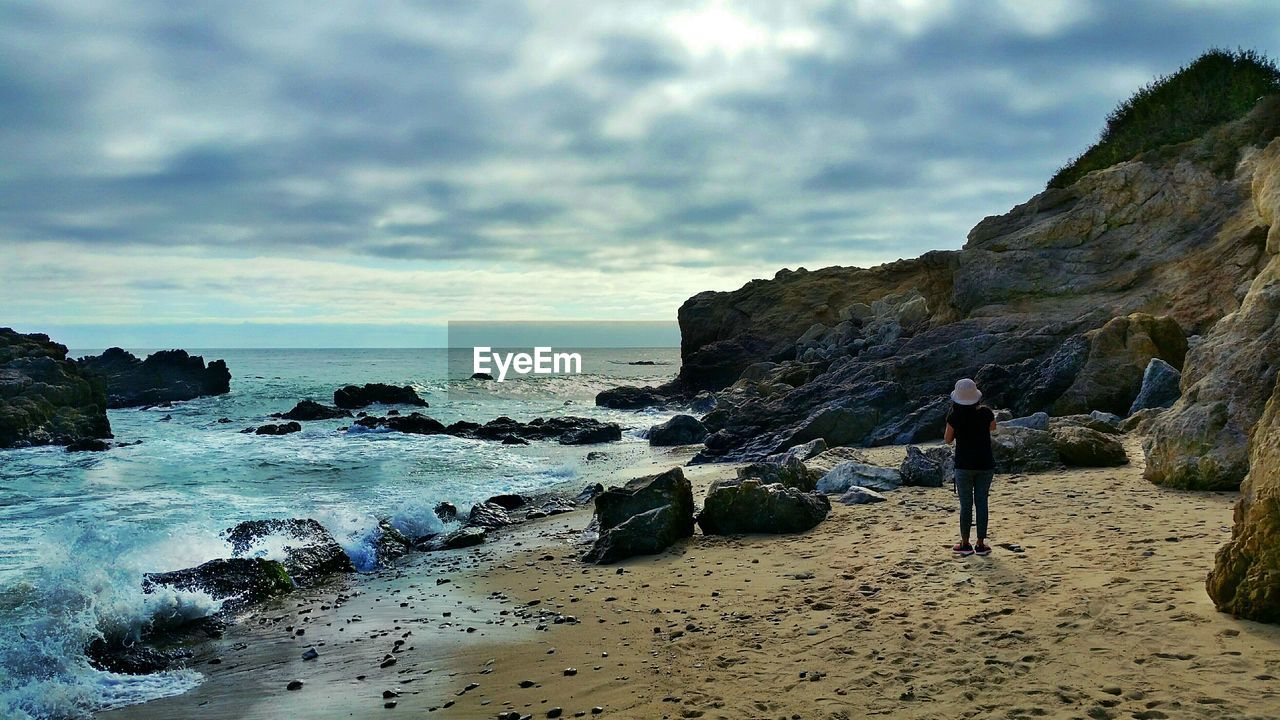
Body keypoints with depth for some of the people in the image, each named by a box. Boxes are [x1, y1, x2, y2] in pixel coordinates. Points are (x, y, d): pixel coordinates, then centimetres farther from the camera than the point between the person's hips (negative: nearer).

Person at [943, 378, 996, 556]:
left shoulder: (954, 416, -10)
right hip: (985, 465, 2)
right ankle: (981, 544, 10)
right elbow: (993, 427, 16)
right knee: (981, 502, 7)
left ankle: (965, 544, 12)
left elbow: (948, 440, 3)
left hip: (964, 465, -1)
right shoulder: (985, 413, -5)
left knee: (966, 504, 6)